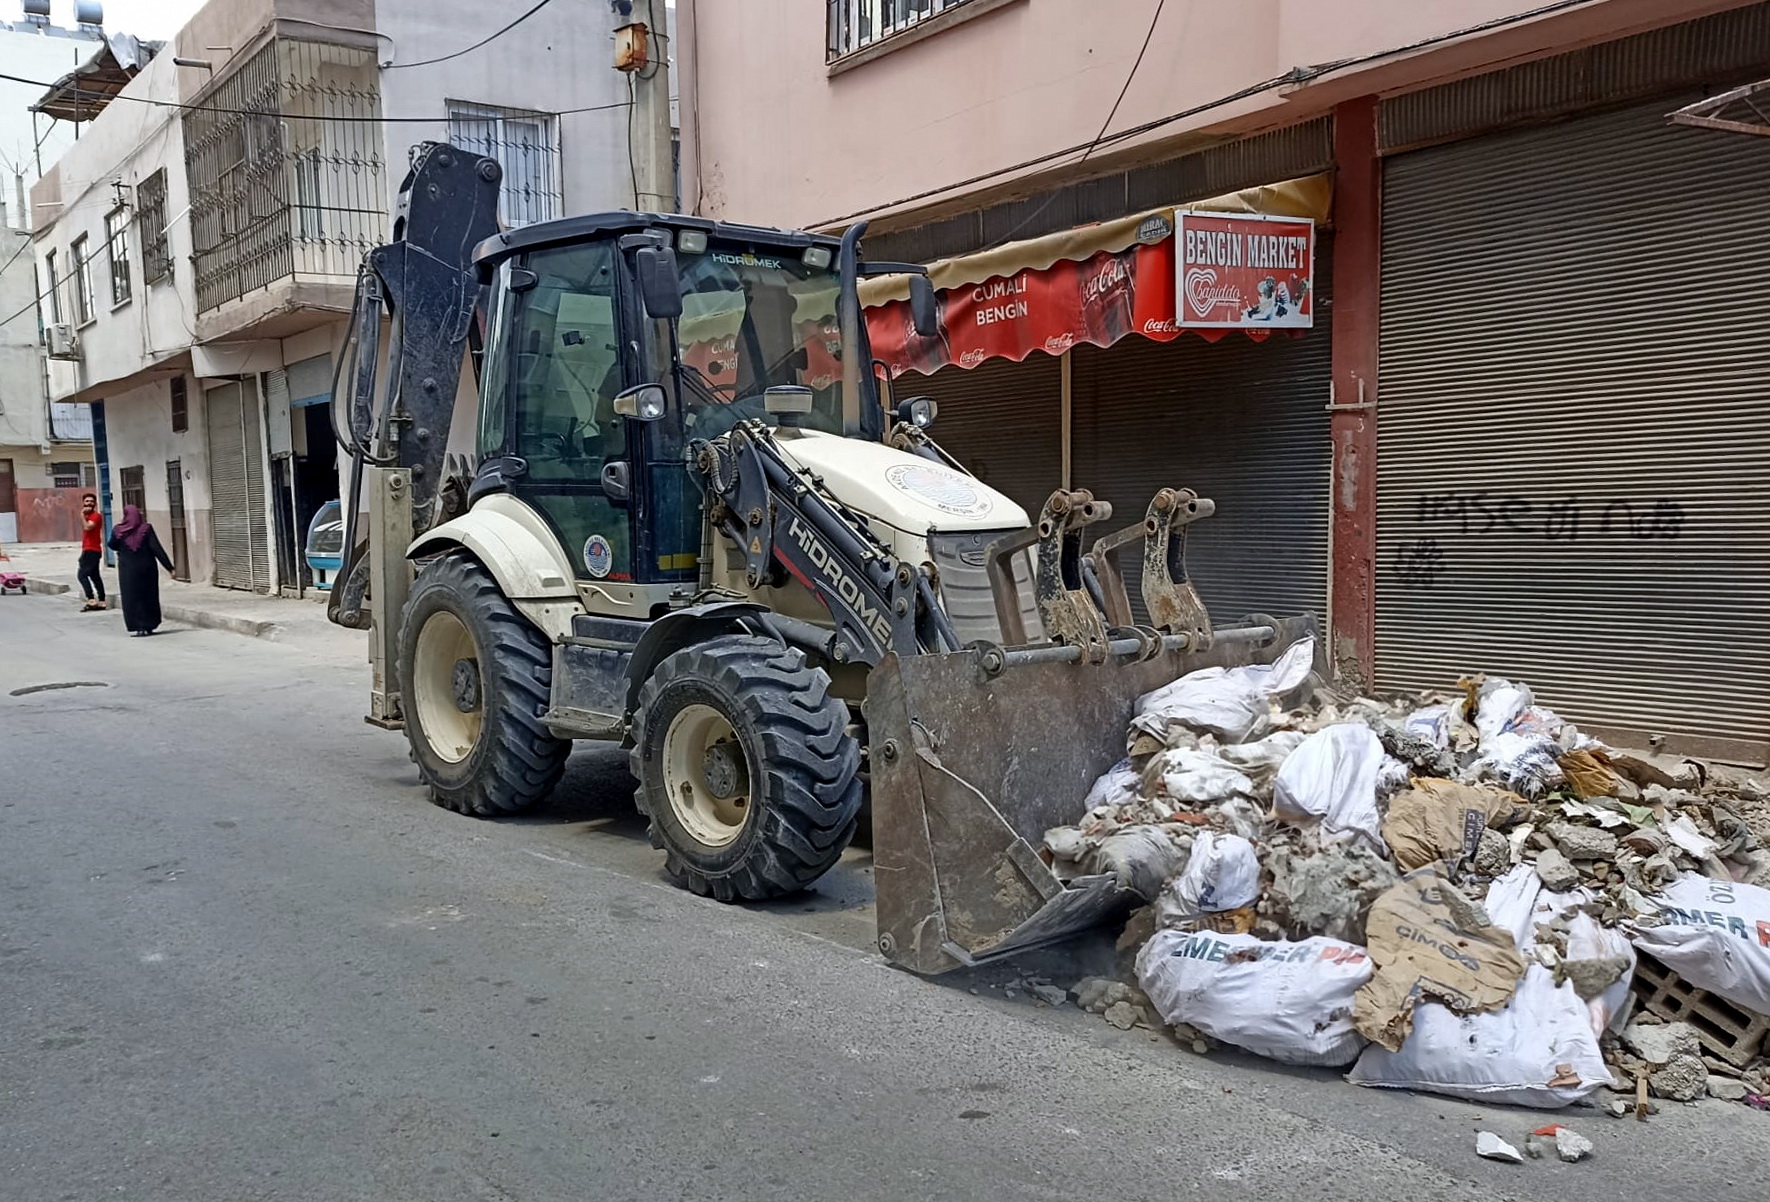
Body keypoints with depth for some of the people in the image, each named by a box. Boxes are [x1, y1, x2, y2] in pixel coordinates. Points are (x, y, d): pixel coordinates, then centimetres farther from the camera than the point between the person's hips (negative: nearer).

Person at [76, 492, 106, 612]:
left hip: (92, 550, -10)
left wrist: (82, 515, -18)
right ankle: (101, 602, 9)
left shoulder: (96, 516, -10)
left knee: (82, 574, -15)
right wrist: (83, 552, 22)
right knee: (95, 576, 8)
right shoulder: (87, 516, 19)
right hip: (88, 550, 10)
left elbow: (87, 527, -28)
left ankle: (91, 600, -18)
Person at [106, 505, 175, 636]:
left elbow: (112, 546, 13)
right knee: (149, 597, 13)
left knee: (132, 598, 7)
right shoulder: (146, 529, -9)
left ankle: (138, 627, -1)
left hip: (128, 570, 0)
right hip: (146, 568, 0)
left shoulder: (118, 531, -6)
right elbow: (157, 549, -14)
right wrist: (169, 566, -14)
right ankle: (149, 625, 16)